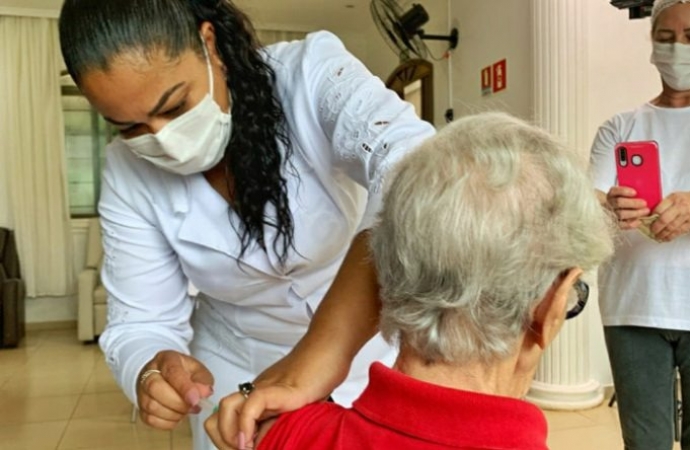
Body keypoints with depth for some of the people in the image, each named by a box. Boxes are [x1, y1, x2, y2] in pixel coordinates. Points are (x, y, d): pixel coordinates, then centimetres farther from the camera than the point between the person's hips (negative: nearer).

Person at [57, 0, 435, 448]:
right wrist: (153, 374, -33)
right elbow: (141, 323, -11)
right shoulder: (128, 173, -15)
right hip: (238, 371, 2)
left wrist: (323, 350, -52)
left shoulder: (312, 73, -25)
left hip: (369, 347, -1)